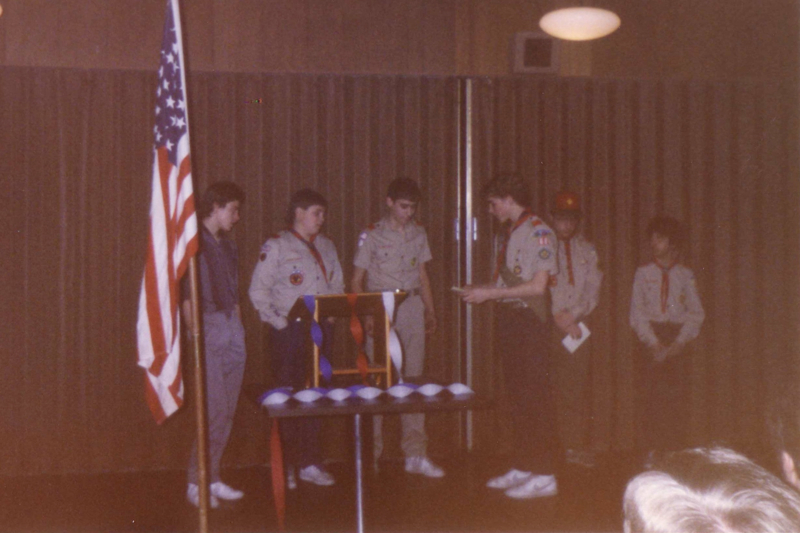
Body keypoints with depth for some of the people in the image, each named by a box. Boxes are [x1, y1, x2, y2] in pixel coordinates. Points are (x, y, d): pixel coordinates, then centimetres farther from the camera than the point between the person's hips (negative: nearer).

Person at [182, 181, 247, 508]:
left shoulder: (227, 247, 20)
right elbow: (186, 295, -10)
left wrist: (240, 328, 14)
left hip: (232, 330, 8)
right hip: (209, 328, -8)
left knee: (227, 411, 7)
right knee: (215, 409, -11)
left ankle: (212, 479, 15)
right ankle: (196, 483, -2)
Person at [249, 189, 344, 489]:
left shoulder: (326, 247, 15)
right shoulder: (276, 247, -4)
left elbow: (338, 285, 20)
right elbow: (258, 291, -7)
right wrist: (278, 321, -12)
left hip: (321, 329, 6)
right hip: (290, 330, -5)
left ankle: (310, 463, 17)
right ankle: (285, 466, 8)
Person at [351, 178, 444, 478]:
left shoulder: (419, 234, 12)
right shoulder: (372, 235, -2)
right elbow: (357, 280, -2)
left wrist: (430, 310, 13)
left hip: (412, 308, 4)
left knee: (413, 379, 4)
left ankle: (415, 455, 9)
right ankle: (370, 452, 10)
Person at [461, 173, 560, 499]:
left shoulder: (538, 233, -10)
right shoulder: (508, 234, 16)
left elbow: (538, 286, -17)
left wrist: (490, 293, -16)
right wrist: (480, 291, 7)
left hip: (529, 320, -9)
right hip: (508, 320, 9)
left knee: (535, 396, -6)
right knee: (516, 396, 12)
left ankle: (543, 475, -2)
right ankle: (521, 468, 20)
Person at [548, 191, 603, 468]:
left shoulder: (587, 250, 14)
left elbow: (593, 289, 6)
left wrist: (573, 313, -10)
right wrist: (558, 317, -10)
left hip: (579, 325, 3)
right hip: (548, 324, -2)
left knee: (578, 385, 0)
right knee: (550, 386, -6)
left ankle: (576, 446, 7)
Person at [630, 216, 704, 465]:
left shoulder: (685, 275, 7)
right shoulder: (643, 273, 7)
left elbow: (696, 313, 5)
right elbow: (637, 312, 3)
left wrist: (680, 342, -8)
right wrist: (653, 343, -8)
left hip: (677, 339, 0)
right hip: (651, 337, 0)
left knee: (678, 396, -5)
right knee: (652, 395, -5)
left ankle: (677, 450, 2)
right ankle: (652, 450, 1)